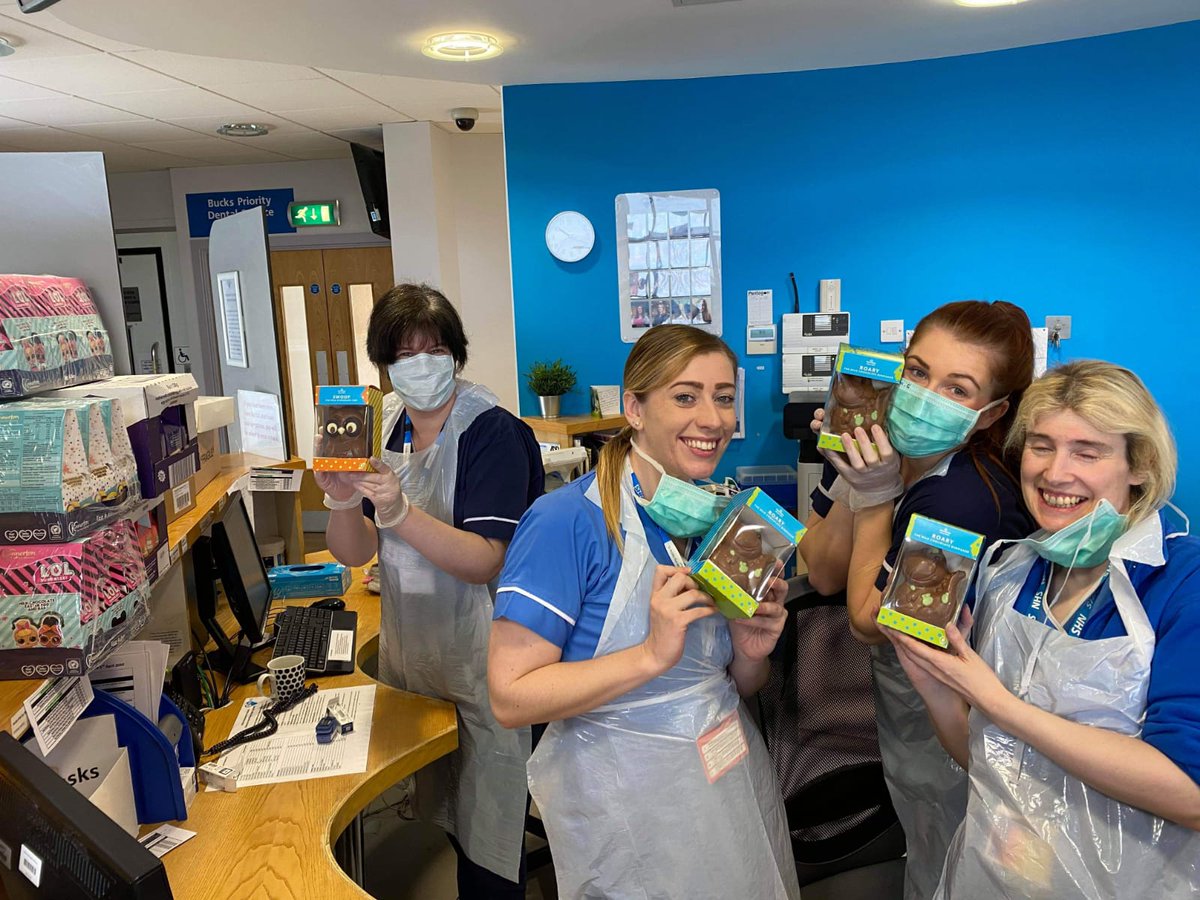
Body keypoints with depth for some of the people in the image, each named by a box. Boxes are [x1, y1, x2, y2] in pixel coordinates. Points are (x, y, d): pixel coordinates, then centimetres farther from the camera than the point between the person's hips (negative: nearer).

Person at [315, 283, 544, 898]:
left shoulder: (493, 432, -17)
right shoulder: (382, 427, 2)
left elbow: (486, 561, -23)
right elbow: (354, 553, 1)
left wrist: (400, 513, -34)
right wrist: (343, 501, -19)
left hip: (478, 658, -6)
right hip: (407, 650, 6)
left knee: (487, 831, 8)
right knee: (437, 811, 23)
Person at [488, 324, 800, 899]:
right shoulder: (566, 521, -21)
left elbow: (736, 687, 10)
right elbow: (511, 697, -23)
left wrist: (751, 653, -12)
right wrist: (653, 655, -30)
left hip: (733, 777, 7)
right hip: (625, 798, -6)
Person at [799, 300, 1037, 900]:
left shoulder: (967, 499, -36)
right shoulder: (874, 442, -15)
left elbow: (868, 621, -23)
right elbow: (824, 576, -9)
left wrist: (876, 500, -27)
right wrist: (849, 486, -23)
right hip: (897, 693, 6)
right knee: (917, 836, 32)